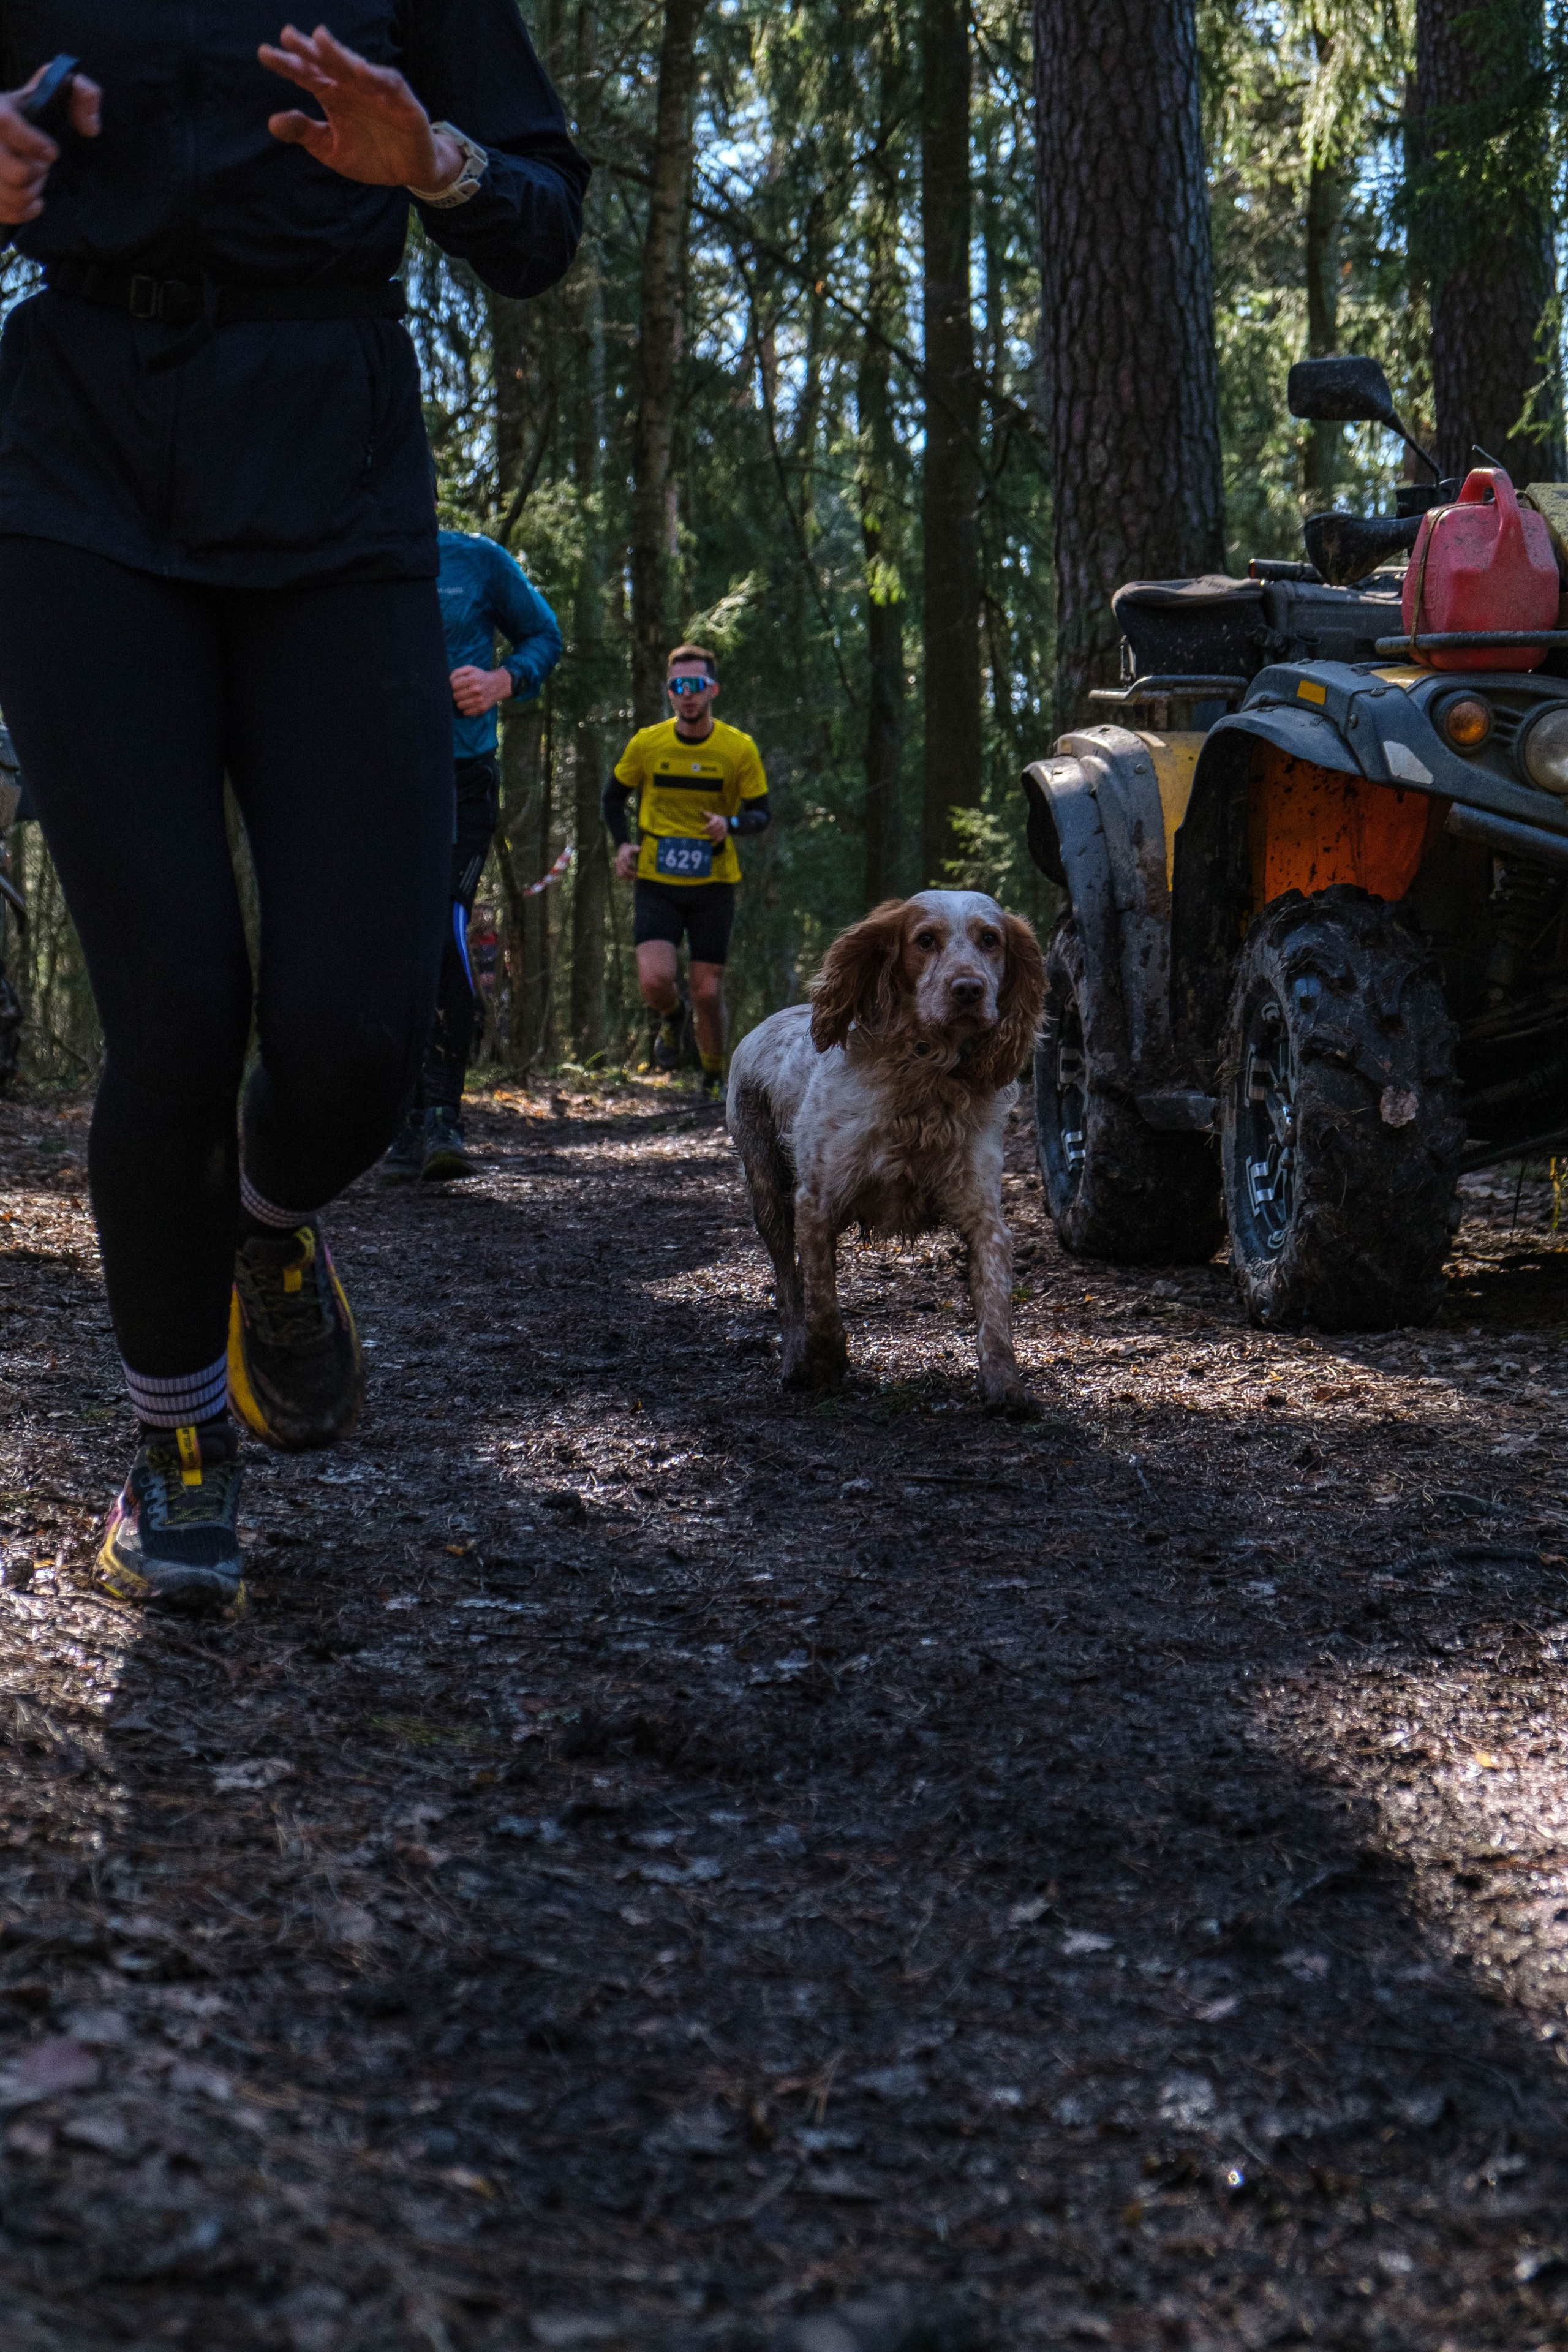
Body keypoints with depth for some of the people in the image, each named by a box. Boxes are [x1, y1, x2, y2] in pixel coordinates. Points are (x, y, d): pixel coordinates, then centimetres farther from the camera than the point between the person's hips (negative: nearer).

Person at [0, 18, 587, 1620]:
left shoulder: (434, 12, 11)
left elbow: (543, 233, 10)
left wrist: (432, 161, -12)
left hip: (329, 483, 1)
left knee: (355, 1025, -14)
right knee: (176, 1021, -12)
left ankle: (272, 1227, 23)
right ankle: (176, 1453, 10)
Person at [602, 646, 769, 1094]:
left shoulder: (739, 749, -4)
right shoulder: (646, 744, -2)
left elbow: (760, 813, 3)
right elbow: (613, 797, 14)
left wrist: (730, 824, -19)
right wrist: (623, 843, -3)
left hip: (714, 884, 0)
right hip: (656, 884, 0)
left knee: (708, 992, 0)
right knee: (655, 981, -19)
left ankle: (714, 1079, 24)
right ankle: (672, 1017, 18)